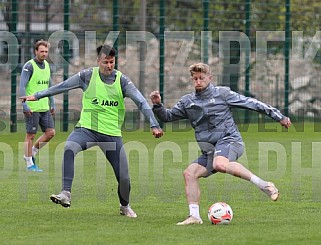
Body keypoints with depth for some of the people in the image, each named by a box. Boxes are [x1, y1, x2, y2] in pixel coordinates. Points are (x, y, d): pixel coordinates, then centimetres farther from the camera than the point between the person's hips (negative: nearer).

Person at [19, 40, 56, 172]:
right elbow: (22, 86, -14)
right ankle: (30, 164, 7)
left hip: (44, 107, 7)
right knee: (31, 135, -1)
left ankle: (32, 153, 19)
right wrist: (25, 106, -18)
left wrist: (52, 104, 18)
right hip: (32, 108, -7)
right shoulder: (29, 66, -11)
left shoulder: (46, 65, 11)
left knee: (50, 132, 3)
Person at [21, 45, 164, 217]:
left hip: (112, 134, 1)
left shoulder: (122, 81, -2)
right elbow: (62, 86, 8)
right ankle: (65, 194, -35)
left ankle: (125, 206, 30)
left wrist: (154, 125, -13)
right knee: (69, 148, -33)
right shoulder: (88, 76, -2)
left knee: (123, 177, -1)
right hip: (87, 129, -1)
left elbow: (141, 102, -4)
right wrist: (37, 96, 13)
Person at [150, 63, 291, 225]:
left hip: (229, 140, -6)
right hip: (209, 150, 6)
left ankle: (264, 185, -33)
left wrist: (279, 117, 6)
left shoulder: (222, 94, 3)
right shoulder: (188, 102, 15)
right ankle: (194, 216, -11)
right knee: (190, 173, -13)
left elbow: (251, 103, 5)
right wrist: (157, 105, -1)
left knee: (220, 164, -37)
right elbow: (166, 117, 21)